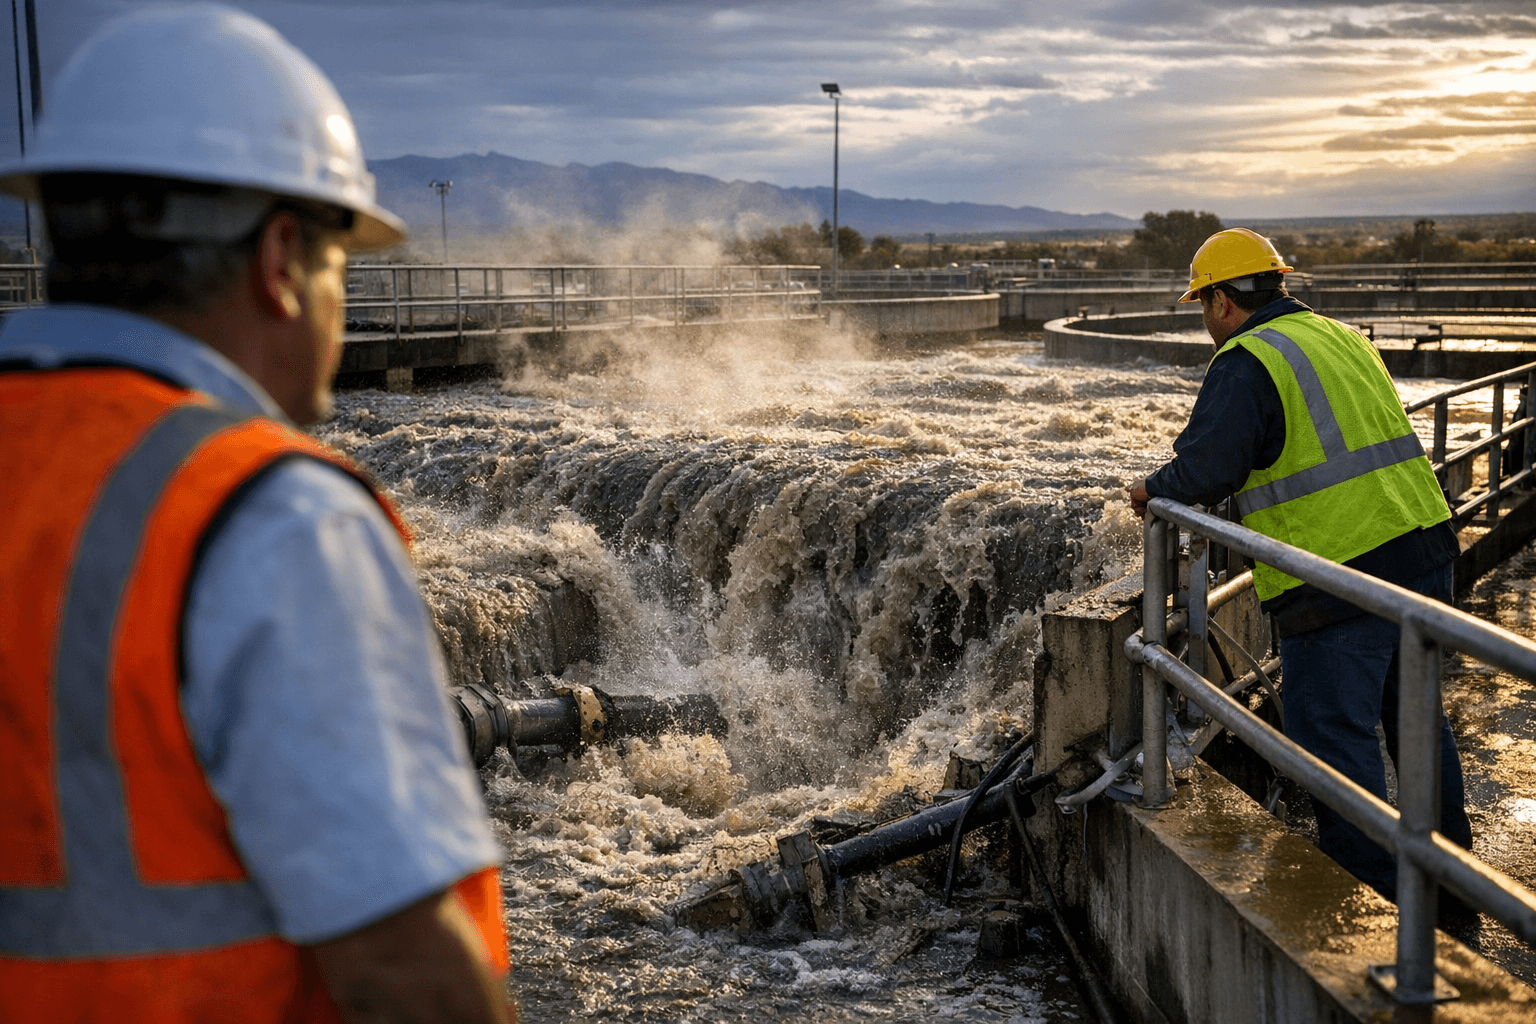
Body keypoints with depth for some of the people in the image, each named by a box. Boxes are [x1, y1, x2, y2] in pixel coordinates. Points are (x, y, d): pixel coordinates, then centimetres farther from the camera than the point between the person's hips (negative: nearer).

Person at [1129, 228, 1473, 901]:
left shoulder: (1245, 363, -12)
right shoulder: (1343, 338, 16)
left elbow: (1207, 471, -21)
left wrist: (1153, 489, -2)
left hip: (1341, 576, -9)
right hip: (1424, 548, 9)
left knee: (1334, 738, 2)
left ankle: (1375, 897, 8)